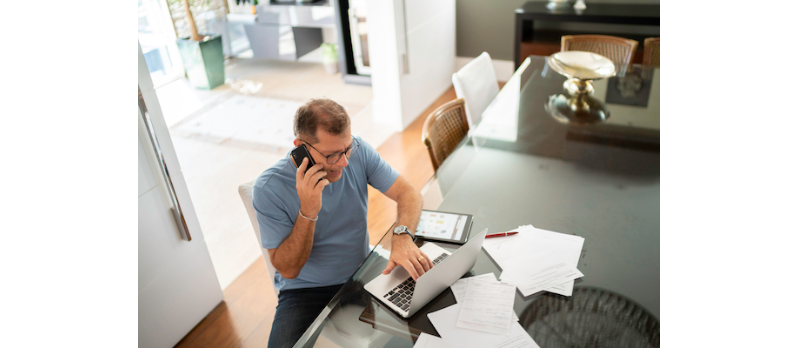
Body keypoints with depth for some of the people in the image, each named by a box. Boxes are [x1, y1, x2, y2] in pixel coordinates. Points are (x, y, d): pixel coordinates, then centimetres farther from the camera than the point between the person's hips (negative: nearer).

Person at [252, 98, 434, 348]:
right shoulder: (268, 189, -19)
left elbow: (408, 192, -8)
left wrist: (402, 236, -29)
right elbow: (288, 269, -16)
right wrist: (308, 211, -32)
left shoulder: (358, 151, -10)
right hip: (306, 292, -2)